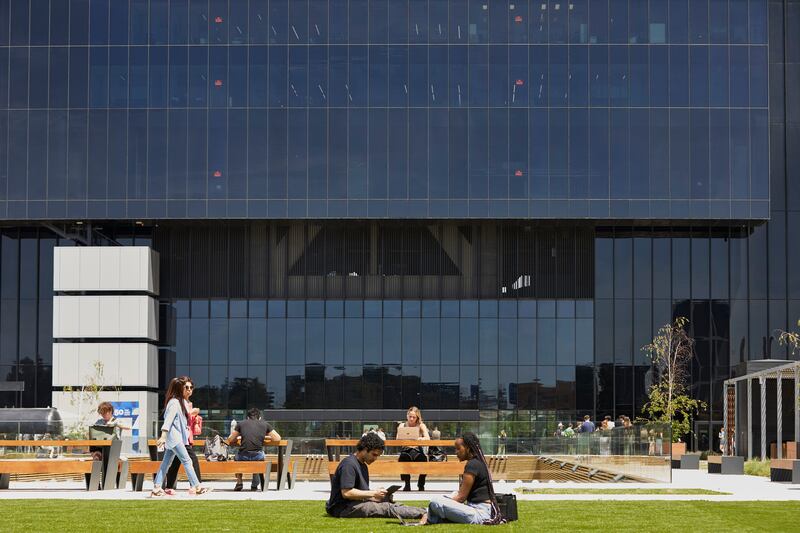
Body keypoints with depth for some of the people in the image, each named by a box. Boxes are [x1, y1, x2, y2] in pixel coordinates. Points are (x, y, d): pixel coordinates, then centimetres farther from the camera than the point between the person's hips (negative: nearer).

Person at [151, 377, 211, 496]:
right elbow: (168, 420, -22)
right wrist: (163, 436, -28)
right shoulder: (174, 402, -14)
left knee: (166, 463, 7)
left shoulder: (178, 401, 16)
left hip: (174, 437, 10)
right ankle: (196, 486, -3)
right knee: (186, 460, -6)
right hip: (174, 437, -10)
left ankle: (157, 488, 6)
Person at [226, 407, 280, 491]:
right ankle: (255, 485, 35)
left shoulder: (241, 423, 11)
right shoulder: (265, 424, 12)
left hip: (243, 456, 0)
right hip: (257, 457, 0)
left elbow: (230, 440, 15)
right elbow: (277, 439, 14)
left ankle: (239, 483, 31)